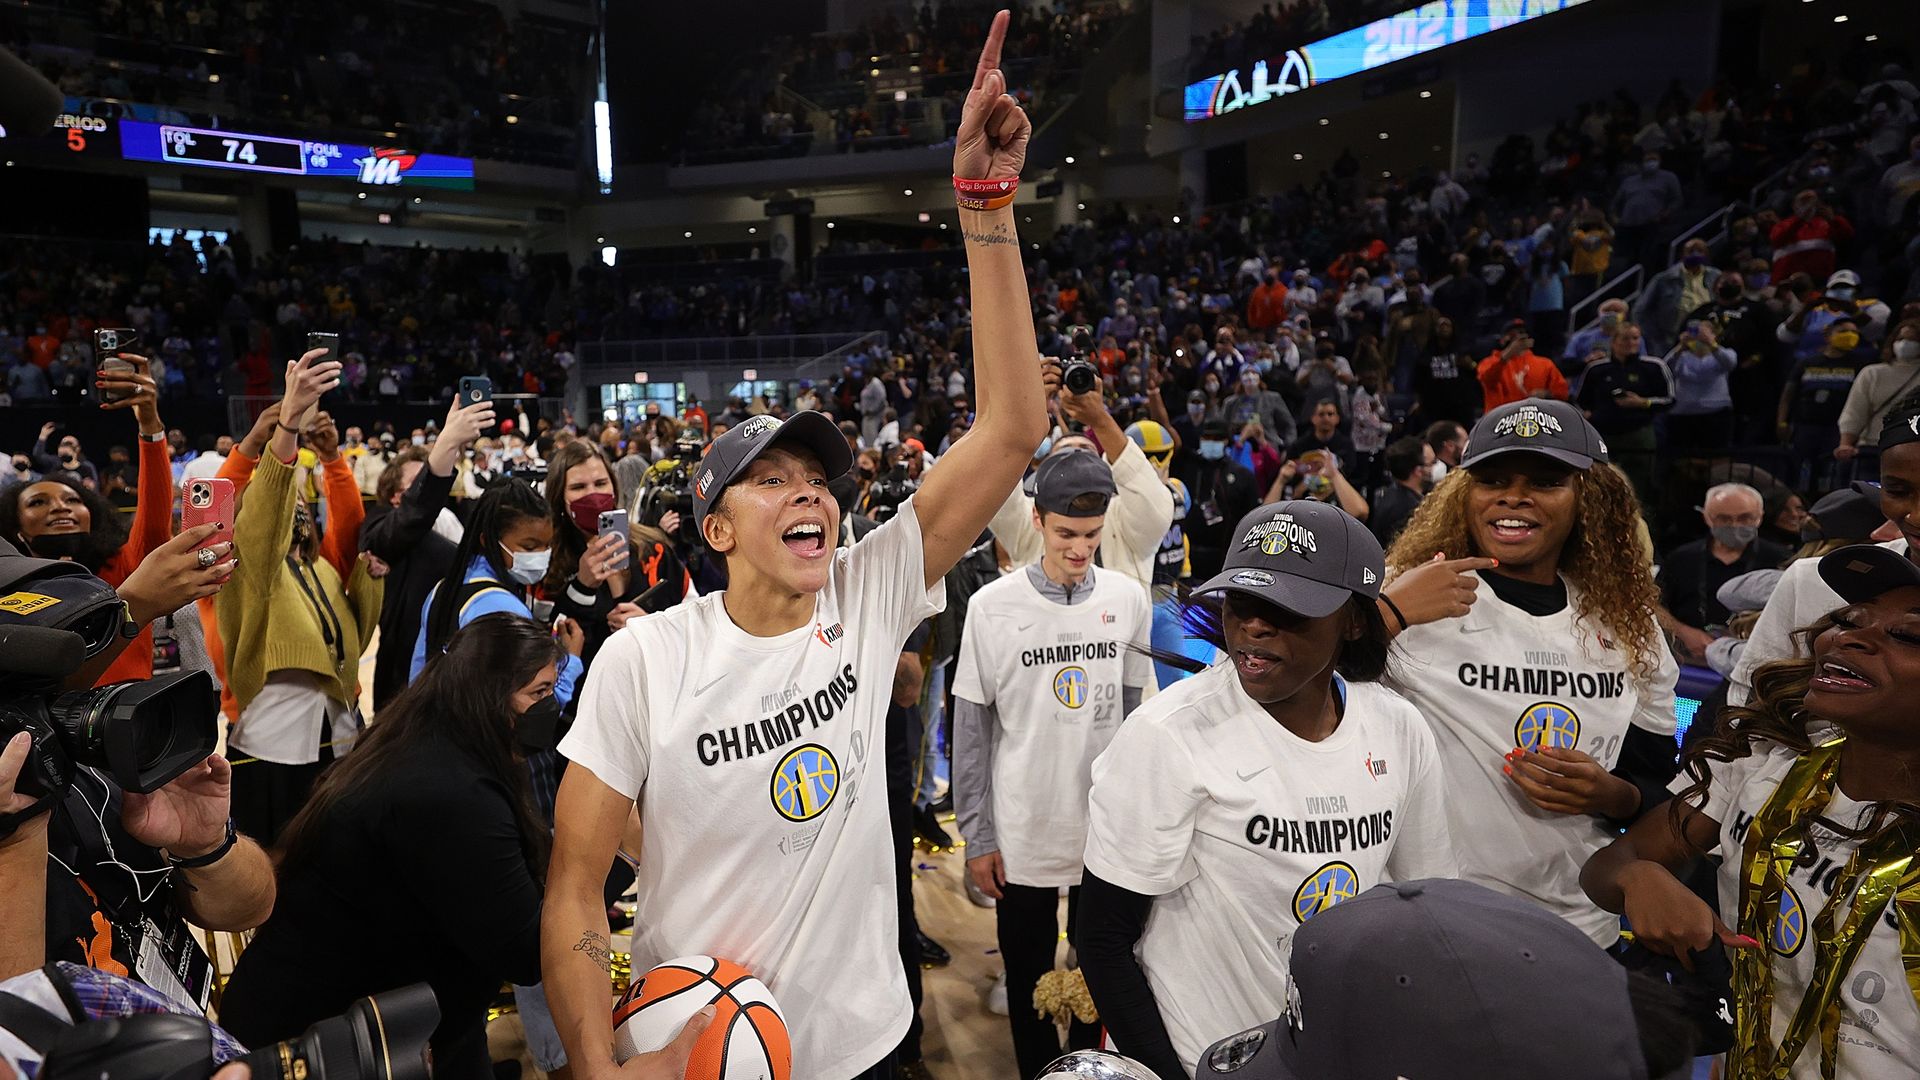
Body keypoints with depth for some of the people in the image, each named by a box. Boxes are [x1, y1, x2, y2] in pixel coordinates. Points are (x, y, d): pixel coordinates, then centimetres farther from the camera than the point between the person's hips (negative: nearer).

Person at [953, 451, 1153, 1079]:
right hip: (1022, 834, -2)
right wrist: (977, 838, -4)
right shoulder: (993, 607, -10)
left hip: (1109, 830, 2)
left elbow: (1137, 715, 6)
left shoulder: (1128, 600, -3)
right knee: (1028, 980, 14)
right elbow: (971, 731, -5)